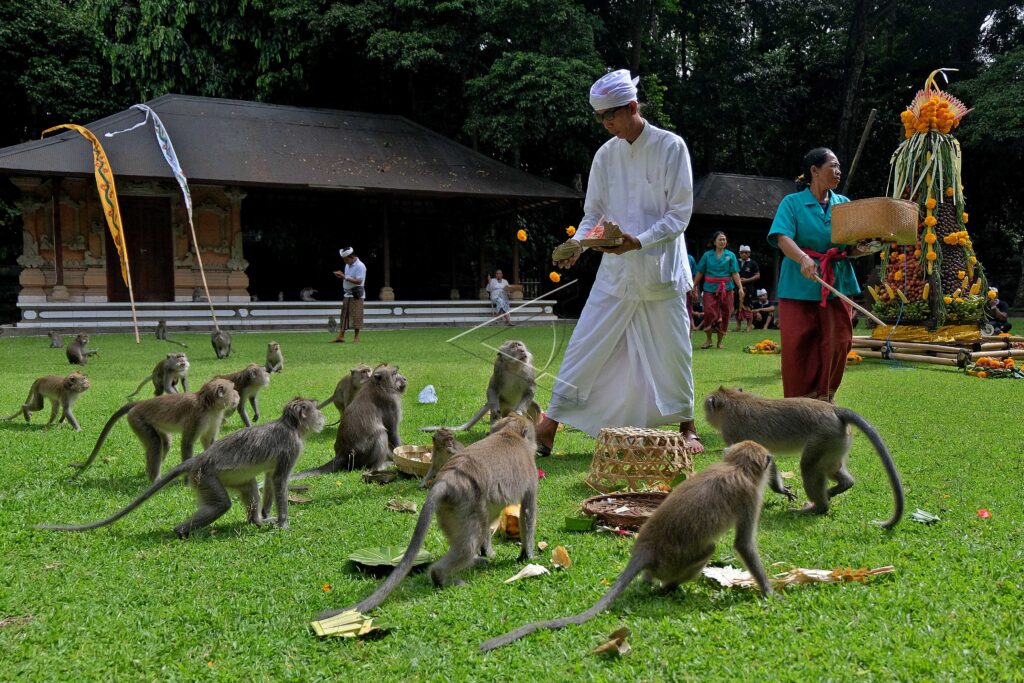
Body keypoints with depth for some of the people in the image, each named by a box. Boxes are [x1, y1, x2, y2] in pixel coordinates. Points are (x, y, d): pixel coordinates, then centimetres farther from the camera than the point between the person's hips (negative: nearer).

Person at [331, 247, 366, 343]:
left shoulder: (360, 266, -14)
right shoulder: (348, 265, 13)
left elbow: (359, 281, -23)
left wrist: (344, 277, -21)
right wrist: (341, 275, 0)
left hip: (356, 295, -8)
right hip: (347, 294, 8)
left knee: (356, 316, -6)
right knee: (344, 315, 5)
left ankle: (356, 337, 2)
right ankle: (341, 337, 6)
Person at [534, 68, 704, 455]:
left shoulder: (670, 147, -7)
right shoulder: (606, 154, 6)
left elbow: (680, 213, -10)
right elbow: (594, 213, 11)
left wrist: (639, 242, -23)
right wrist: (578, 242, -9)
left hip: (661, 272, -3)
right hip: (615, 272, 3)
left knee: (672, 351, 7)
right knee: (584, 347, 0)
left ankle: (686, 425, 26)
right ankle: (547, 430, 4)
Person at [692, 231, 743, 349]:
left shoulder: (730, 255, 6)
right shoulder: (707, 255, 5)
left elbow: (735, 273, 0)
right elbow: (700, 272, 8)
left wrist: (740, 287, -9)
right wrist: (694, 287, 6)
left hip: (726, 288, 1)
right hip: (710, 288, -1)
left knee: (724, 314, 3)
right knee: (709, 312, -10)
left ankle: (720, 341, 15)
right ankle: (708, 339, 8)